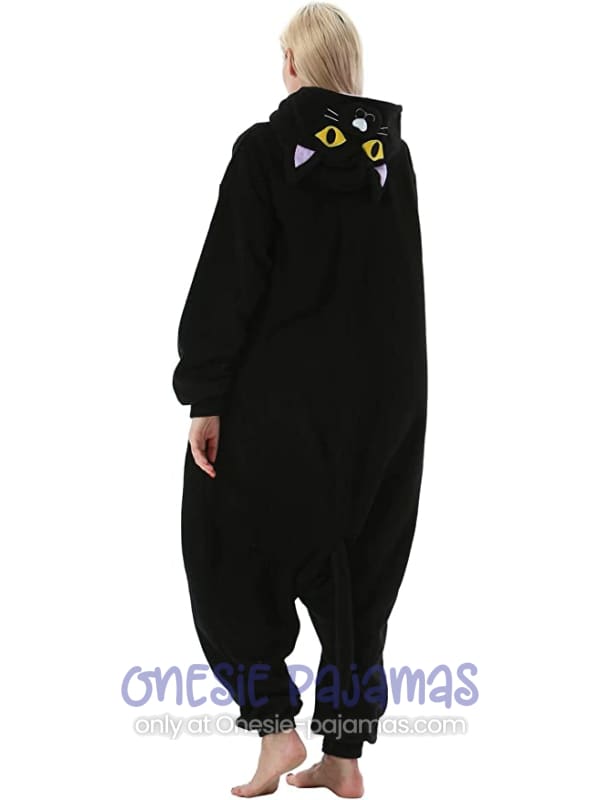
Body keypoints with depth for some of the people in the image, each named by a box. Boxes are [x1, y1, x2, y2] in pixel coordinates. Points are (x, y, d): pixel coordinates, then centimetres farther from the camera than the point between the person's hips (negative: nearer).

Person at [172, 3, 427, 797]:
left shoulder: (264, 149, -10)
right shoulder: (394, 154, 5)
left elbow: (229, 282, -13)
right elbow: (407, 284, 12)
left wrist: (205, 397, -10)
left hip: (279, 394, -5)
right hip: (385, 396, 5)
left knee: (229, 553, 11)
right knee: (356, 565, 12)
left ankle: (277, 726, 3)